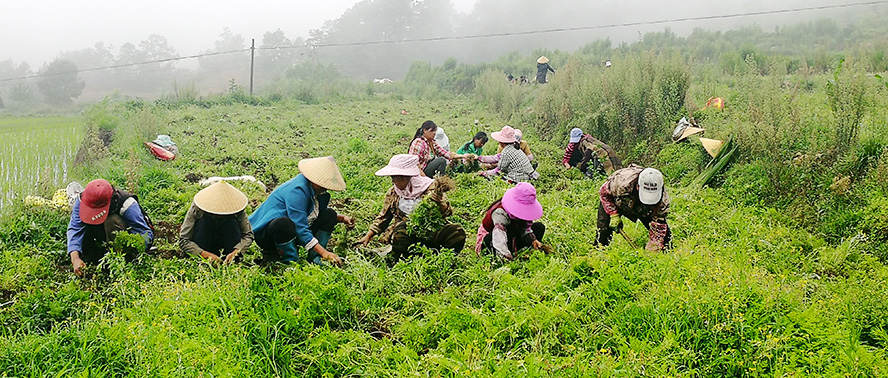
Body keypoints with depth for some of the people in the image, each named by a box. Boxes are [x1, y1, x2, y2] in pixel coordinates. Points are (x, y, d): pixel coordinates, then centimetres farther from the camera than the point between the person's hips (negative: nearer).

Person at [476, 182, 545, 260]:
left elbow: (526, 229, -7)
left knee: (539, 227, -7)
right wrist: (506, 256, -61)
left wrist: (533, 240, -29)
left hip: (513, 241, 7)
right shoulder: (500, 213, -36)